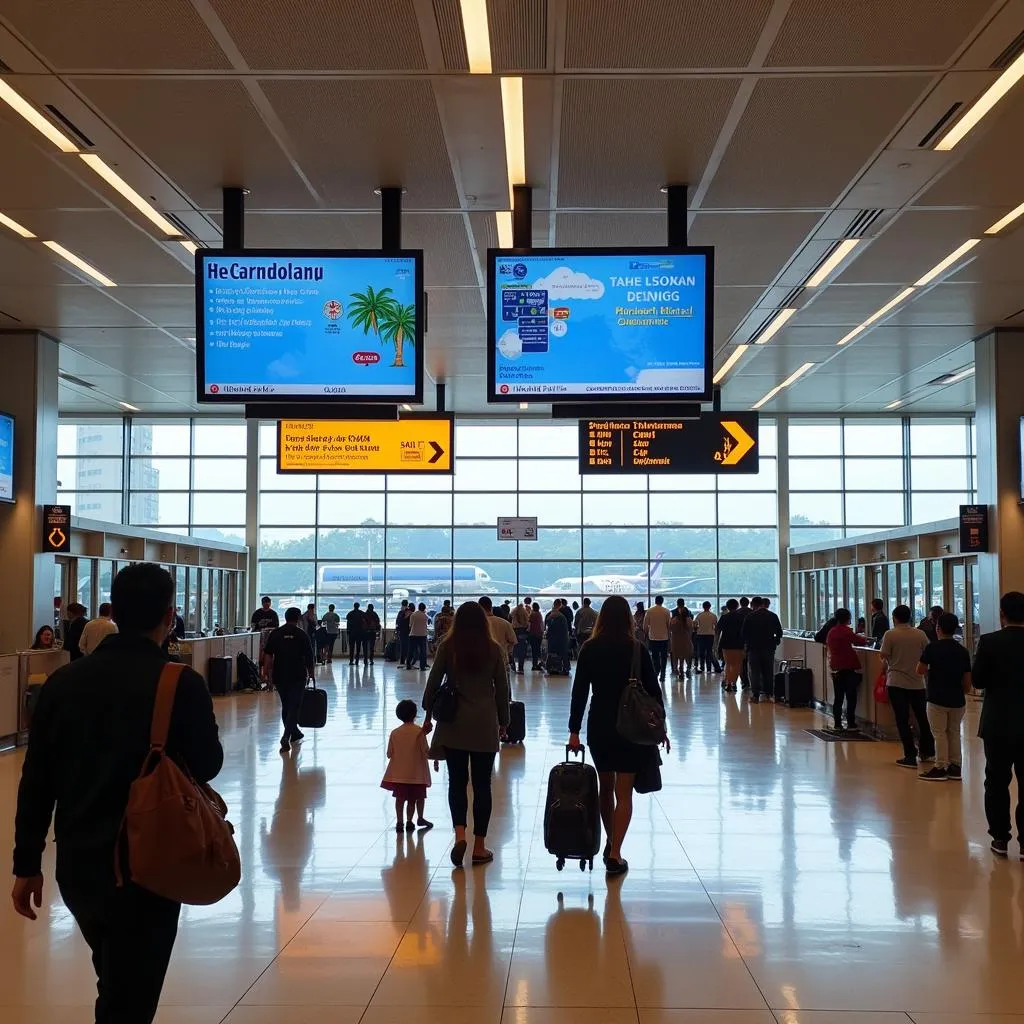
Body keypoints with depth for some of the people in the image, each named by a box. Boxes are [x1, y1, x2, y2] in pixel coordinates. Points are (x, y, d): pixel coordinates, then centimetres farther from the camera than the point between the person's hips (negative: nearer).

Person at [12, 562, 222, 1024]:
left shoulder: (64, 680, -2)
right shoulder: (183, 684, -14)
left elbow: (36, 780, 1)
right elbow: (207, 766, -4)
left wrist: (27, 863, 9)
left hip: (77, 863, 5)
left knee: (118, 981, 27)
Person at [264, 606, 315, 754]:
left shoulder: (275, 634, 5)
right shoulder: (302, 634, -3)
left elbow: (268, 655, 1)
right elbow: (309, 657, -1)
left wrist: (270, 673, 8)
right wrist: (311, 672, 14)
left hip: (279, 675, 4)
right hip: (297, 676, -3)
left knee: (286, 706, 18)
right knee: (294, 706, -3)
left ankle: (294, 734, 29)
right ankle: (286, 736, -17)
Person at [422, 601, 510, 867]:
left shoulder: (447, 647, -3)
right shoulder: (494, 650, -1)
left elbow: (433, 683, -2)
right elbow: (502, 689, 3)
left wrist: (428, 714, 11)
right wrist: (503, 722, 14)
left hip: (453, 724, 0)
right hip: (485, 725, 0)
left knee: (457, 781, 9)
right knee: (481, 785, 6)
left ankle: (460, 834, -11)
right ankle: (479, 847, 10)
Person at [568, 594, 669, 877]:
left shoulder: (590, 649, -3)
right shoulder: (638, 649, -6)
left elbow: (580, 691, -4)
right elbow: (653, 691, -3)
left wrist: (574, 730, -1)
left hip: (599, 726, 2)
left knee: (605, 786, 19)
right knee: (623, 792, 1)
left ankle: (610, 842, 31)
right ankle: (614, 854, -5)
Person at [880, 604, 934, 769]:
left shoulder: (890, 635, -9)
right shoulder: (921, 635, 1)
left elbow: (884, 657, -9)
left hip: (897, 683, -4)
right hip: (918, 683, 4)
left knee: (903, 720, 1)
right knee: (922, 718, 17)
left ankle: (910, 757, -1)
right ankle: (928, 752, 28)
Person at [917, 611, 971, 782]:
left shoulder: (933, 648, -11)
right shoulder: (962, 651, 3)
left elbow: (920, 671, -6)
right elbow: (967, 681, 6)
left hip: (937, 699, -5)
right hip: (957, 700, 5)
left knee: (939, 733, 4)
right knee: (954, 732, 16)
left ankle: (941, 768, 5)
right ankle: (955, 767, 18)